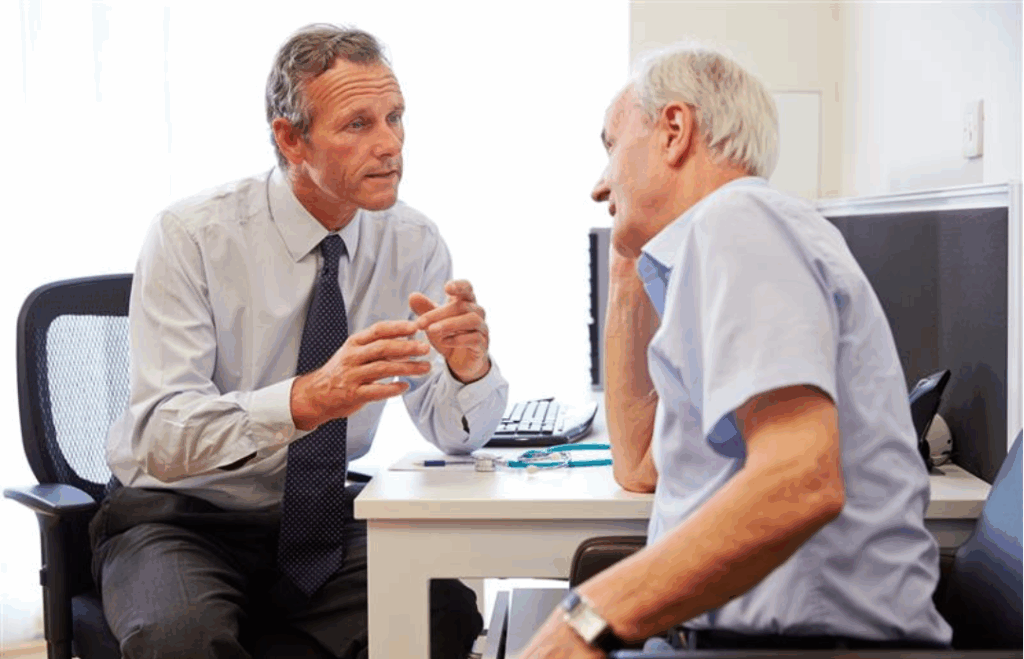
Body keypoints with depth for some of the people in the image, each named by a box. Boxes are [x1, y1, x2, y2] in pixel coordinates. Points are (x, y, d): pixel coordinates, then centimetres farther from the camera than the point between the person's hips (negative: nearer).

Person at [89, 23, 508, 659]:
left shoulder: (414, 242, -2)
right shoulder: (190, 236, -13)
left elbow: (454, 432, -3)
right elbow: (163, 438, -24)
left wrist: (470, 366, -26)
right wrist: (305, 400, -40)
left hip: (327, 524, 4)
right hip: (186, 520, -3)